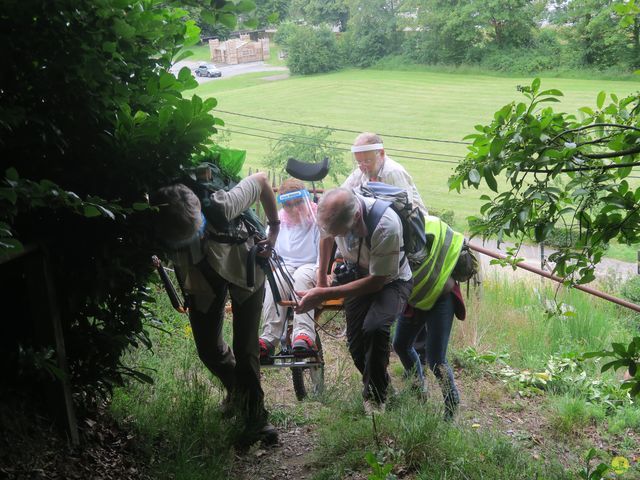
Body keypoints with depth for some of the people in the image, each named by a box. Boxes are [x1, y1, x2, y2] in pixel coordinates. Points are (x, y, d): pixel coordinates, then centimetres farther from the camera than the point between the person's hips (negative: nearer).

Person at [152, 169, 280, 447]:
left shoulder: (220, 207, -43)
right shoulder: (159, 232, -35)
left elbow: (261, 180, -24)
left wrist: (274, 228, -15)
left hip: (242, 267, -3)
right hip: (201, 279, 3)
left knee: (245, 348, -6)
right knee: (208, 348, 6)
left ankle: (255, 417, 14)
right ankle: (237, 391, 37)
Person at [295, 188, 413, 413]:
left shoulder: (386, 226, -40)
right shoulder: (331, 212, -23)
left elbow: (377, 281, -29)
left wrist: (323, 295, -31)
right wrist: (321, 281, 11)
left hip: (390, 280, -5)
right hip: (358, 274, 5)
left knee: (374, 328, -29)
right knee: (356, 342, -1)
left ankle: (374, 396, -6)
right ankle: (380, 384, 30)